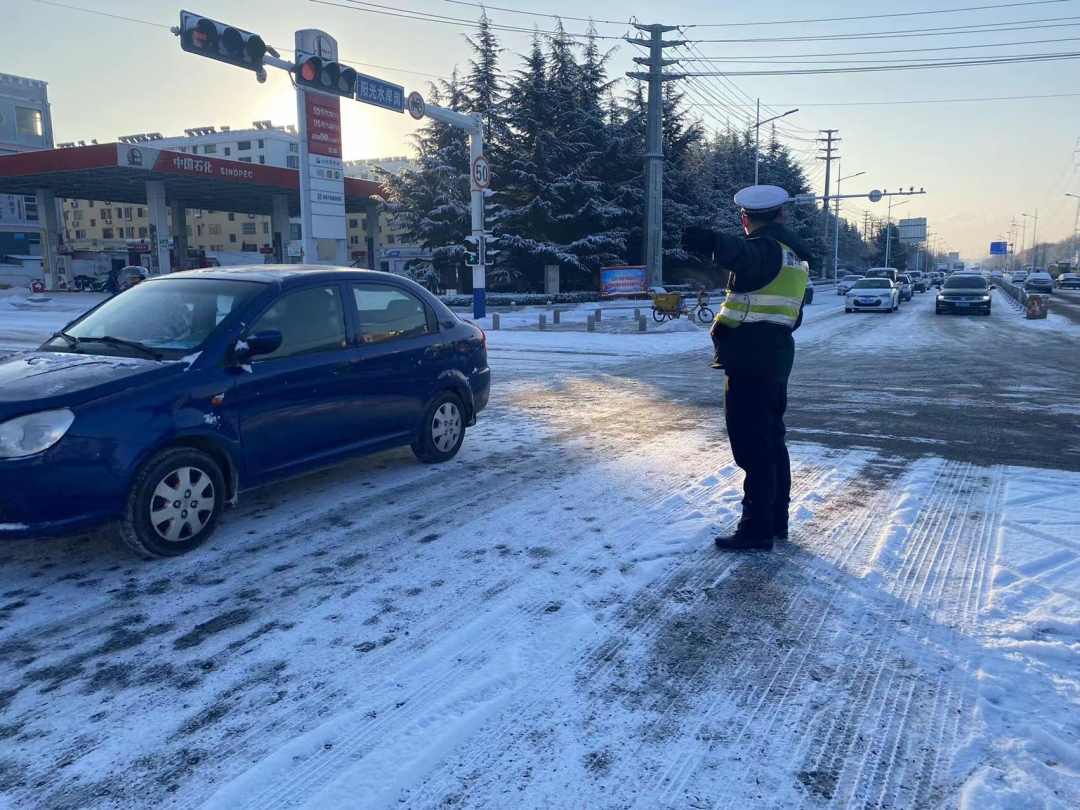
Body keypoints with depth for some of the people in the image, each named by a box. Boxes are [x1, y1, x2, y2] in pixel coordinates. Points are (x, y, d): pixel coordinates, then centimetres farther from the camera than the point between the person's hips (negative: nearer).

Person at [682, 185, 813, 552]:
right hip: (776, 356, 10)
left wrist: (711, 242, -54)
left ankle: (756, 529, -1)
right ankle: (776, 520, 25)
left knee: (752, 447, -6)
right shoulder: (795, 254, 16)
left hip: (749, 360, -10)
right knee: (772, 442, 16)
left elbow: (742, 255, -38)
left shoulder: (764, 247, -12)